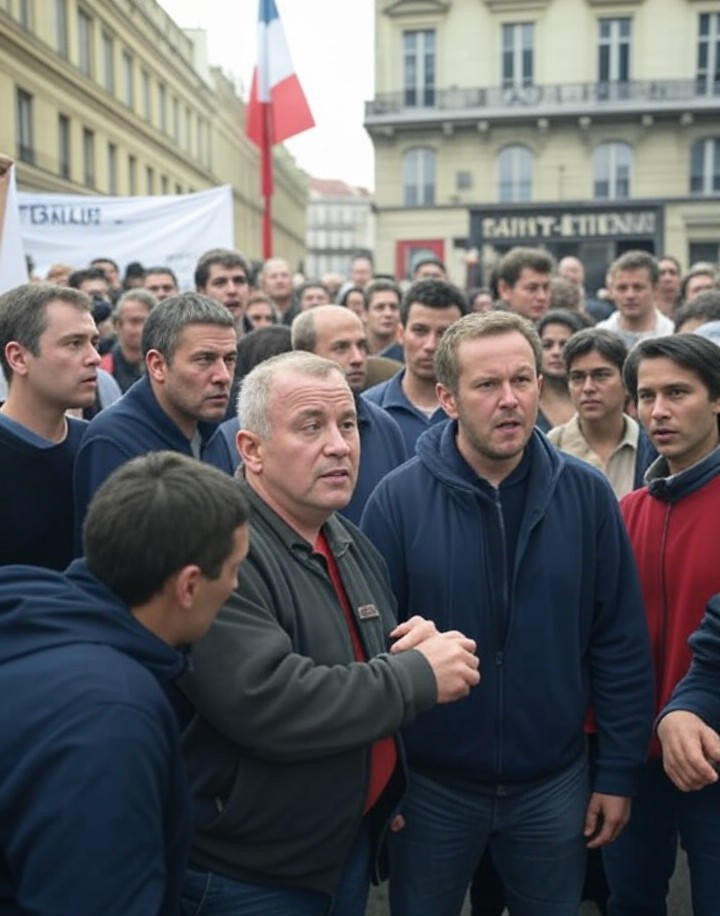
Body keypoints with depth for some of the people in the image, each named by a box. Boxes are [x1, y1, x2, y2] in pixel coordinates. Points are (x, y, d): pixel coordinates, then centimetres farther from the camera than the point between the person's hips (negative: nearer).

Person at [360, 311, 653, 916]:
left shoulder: (586, 494, -7)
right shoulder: (399, 497, -12)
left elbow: (621, 644, -2)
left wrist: (619, 772, 0)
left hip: (555, 784, 1)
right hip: (431, 784, -1)